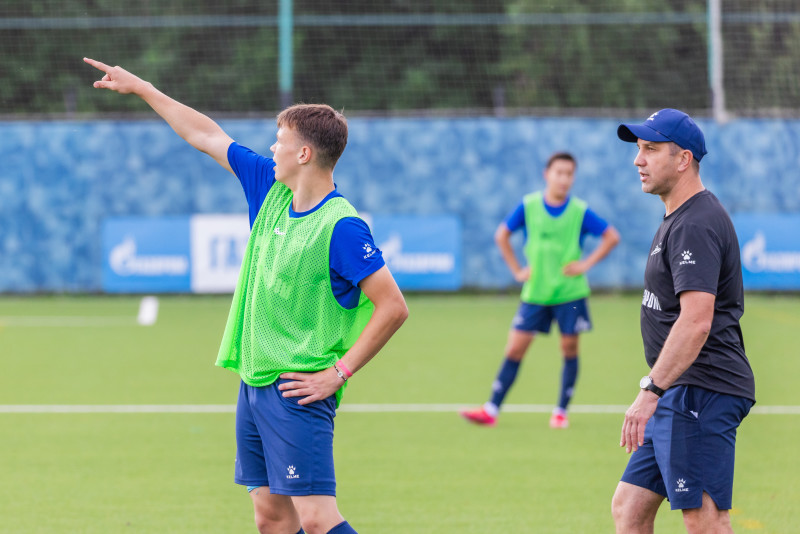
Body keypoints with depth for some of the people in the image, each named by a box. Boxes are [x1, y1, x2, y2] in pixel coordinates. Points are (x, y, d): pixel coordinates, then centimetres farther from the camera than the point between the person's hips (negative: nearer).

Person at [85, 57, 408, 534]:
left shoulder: (341, 226, -17)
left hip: (298, 391, -8)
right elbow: (208, 136, 18)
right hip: (254, 382, 8)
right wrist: (141, 88, 24)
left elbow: (393, 307, -18)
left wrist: (338, 373, -17)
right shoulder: (271, 189, 7)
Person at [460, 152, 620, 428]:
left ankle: (561, 411, 12)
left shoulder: (580, 211, -6)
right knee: (515, 349, -1)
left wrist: (586, 263, -7)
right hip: (535, 292, 1)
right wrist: (517, 270, 4)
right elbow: (502, 235, 10)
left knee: (570, 348, 0)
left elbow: (612, 236, 1)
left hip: (570, 292, -1)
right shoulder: (528, 206, -2)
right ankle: (491, 410, 1)